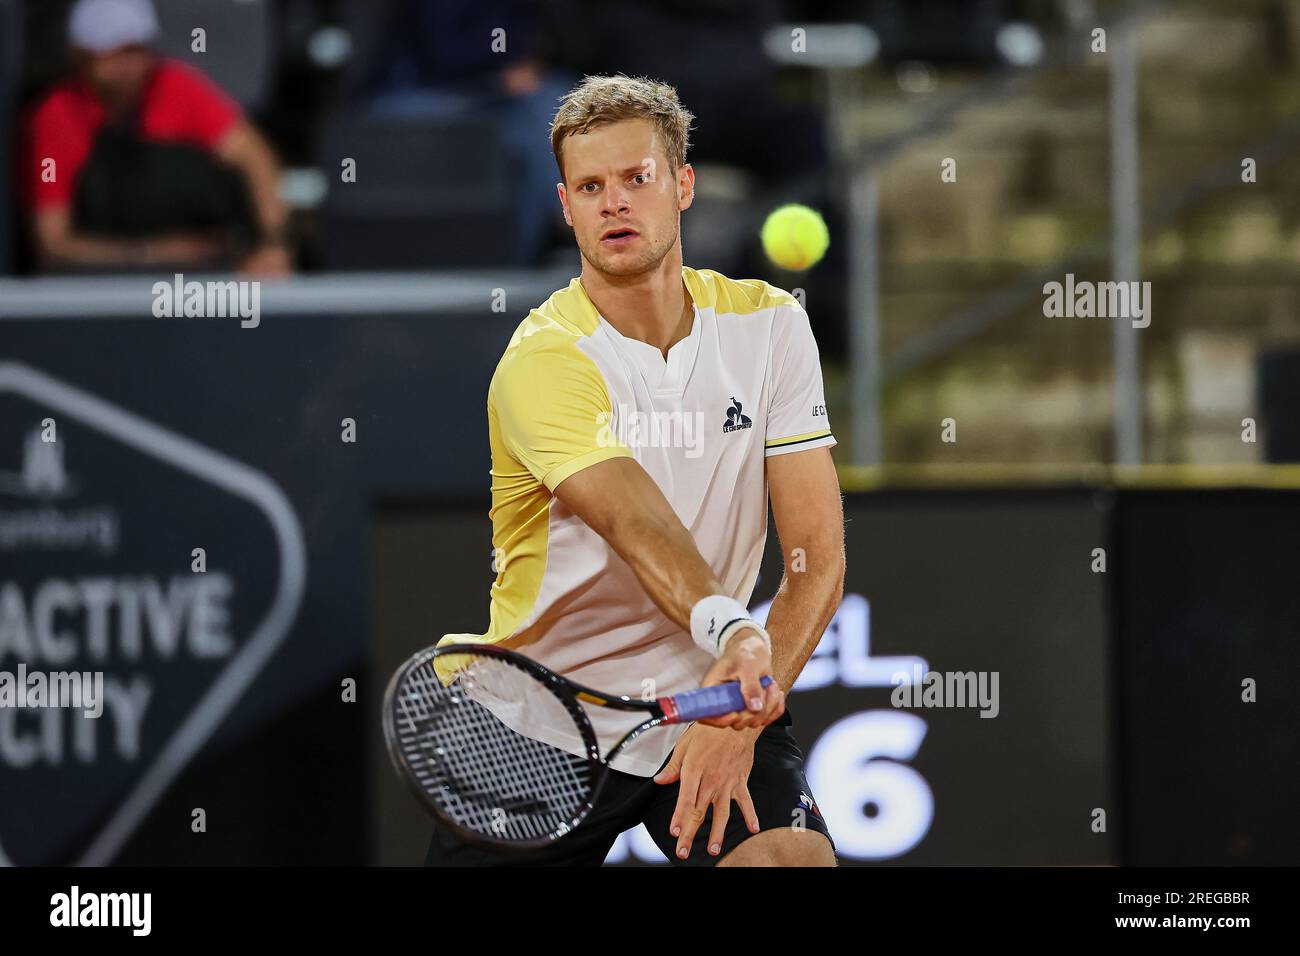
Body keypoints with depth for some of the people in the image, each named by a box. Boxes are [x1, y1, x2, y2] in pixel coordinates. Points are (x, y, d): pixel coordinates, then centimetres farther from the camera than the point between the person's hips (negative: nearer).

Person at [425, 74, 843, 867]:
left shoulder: (769, 325, -2)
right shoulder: (543, 361, -15)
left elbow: (818, 553, -5)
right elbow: (640, 526, -32)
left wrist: (743, 715, -20)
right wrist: (730, 630, -52)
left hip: (713, 701, 1)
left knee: (799, 858, -24)